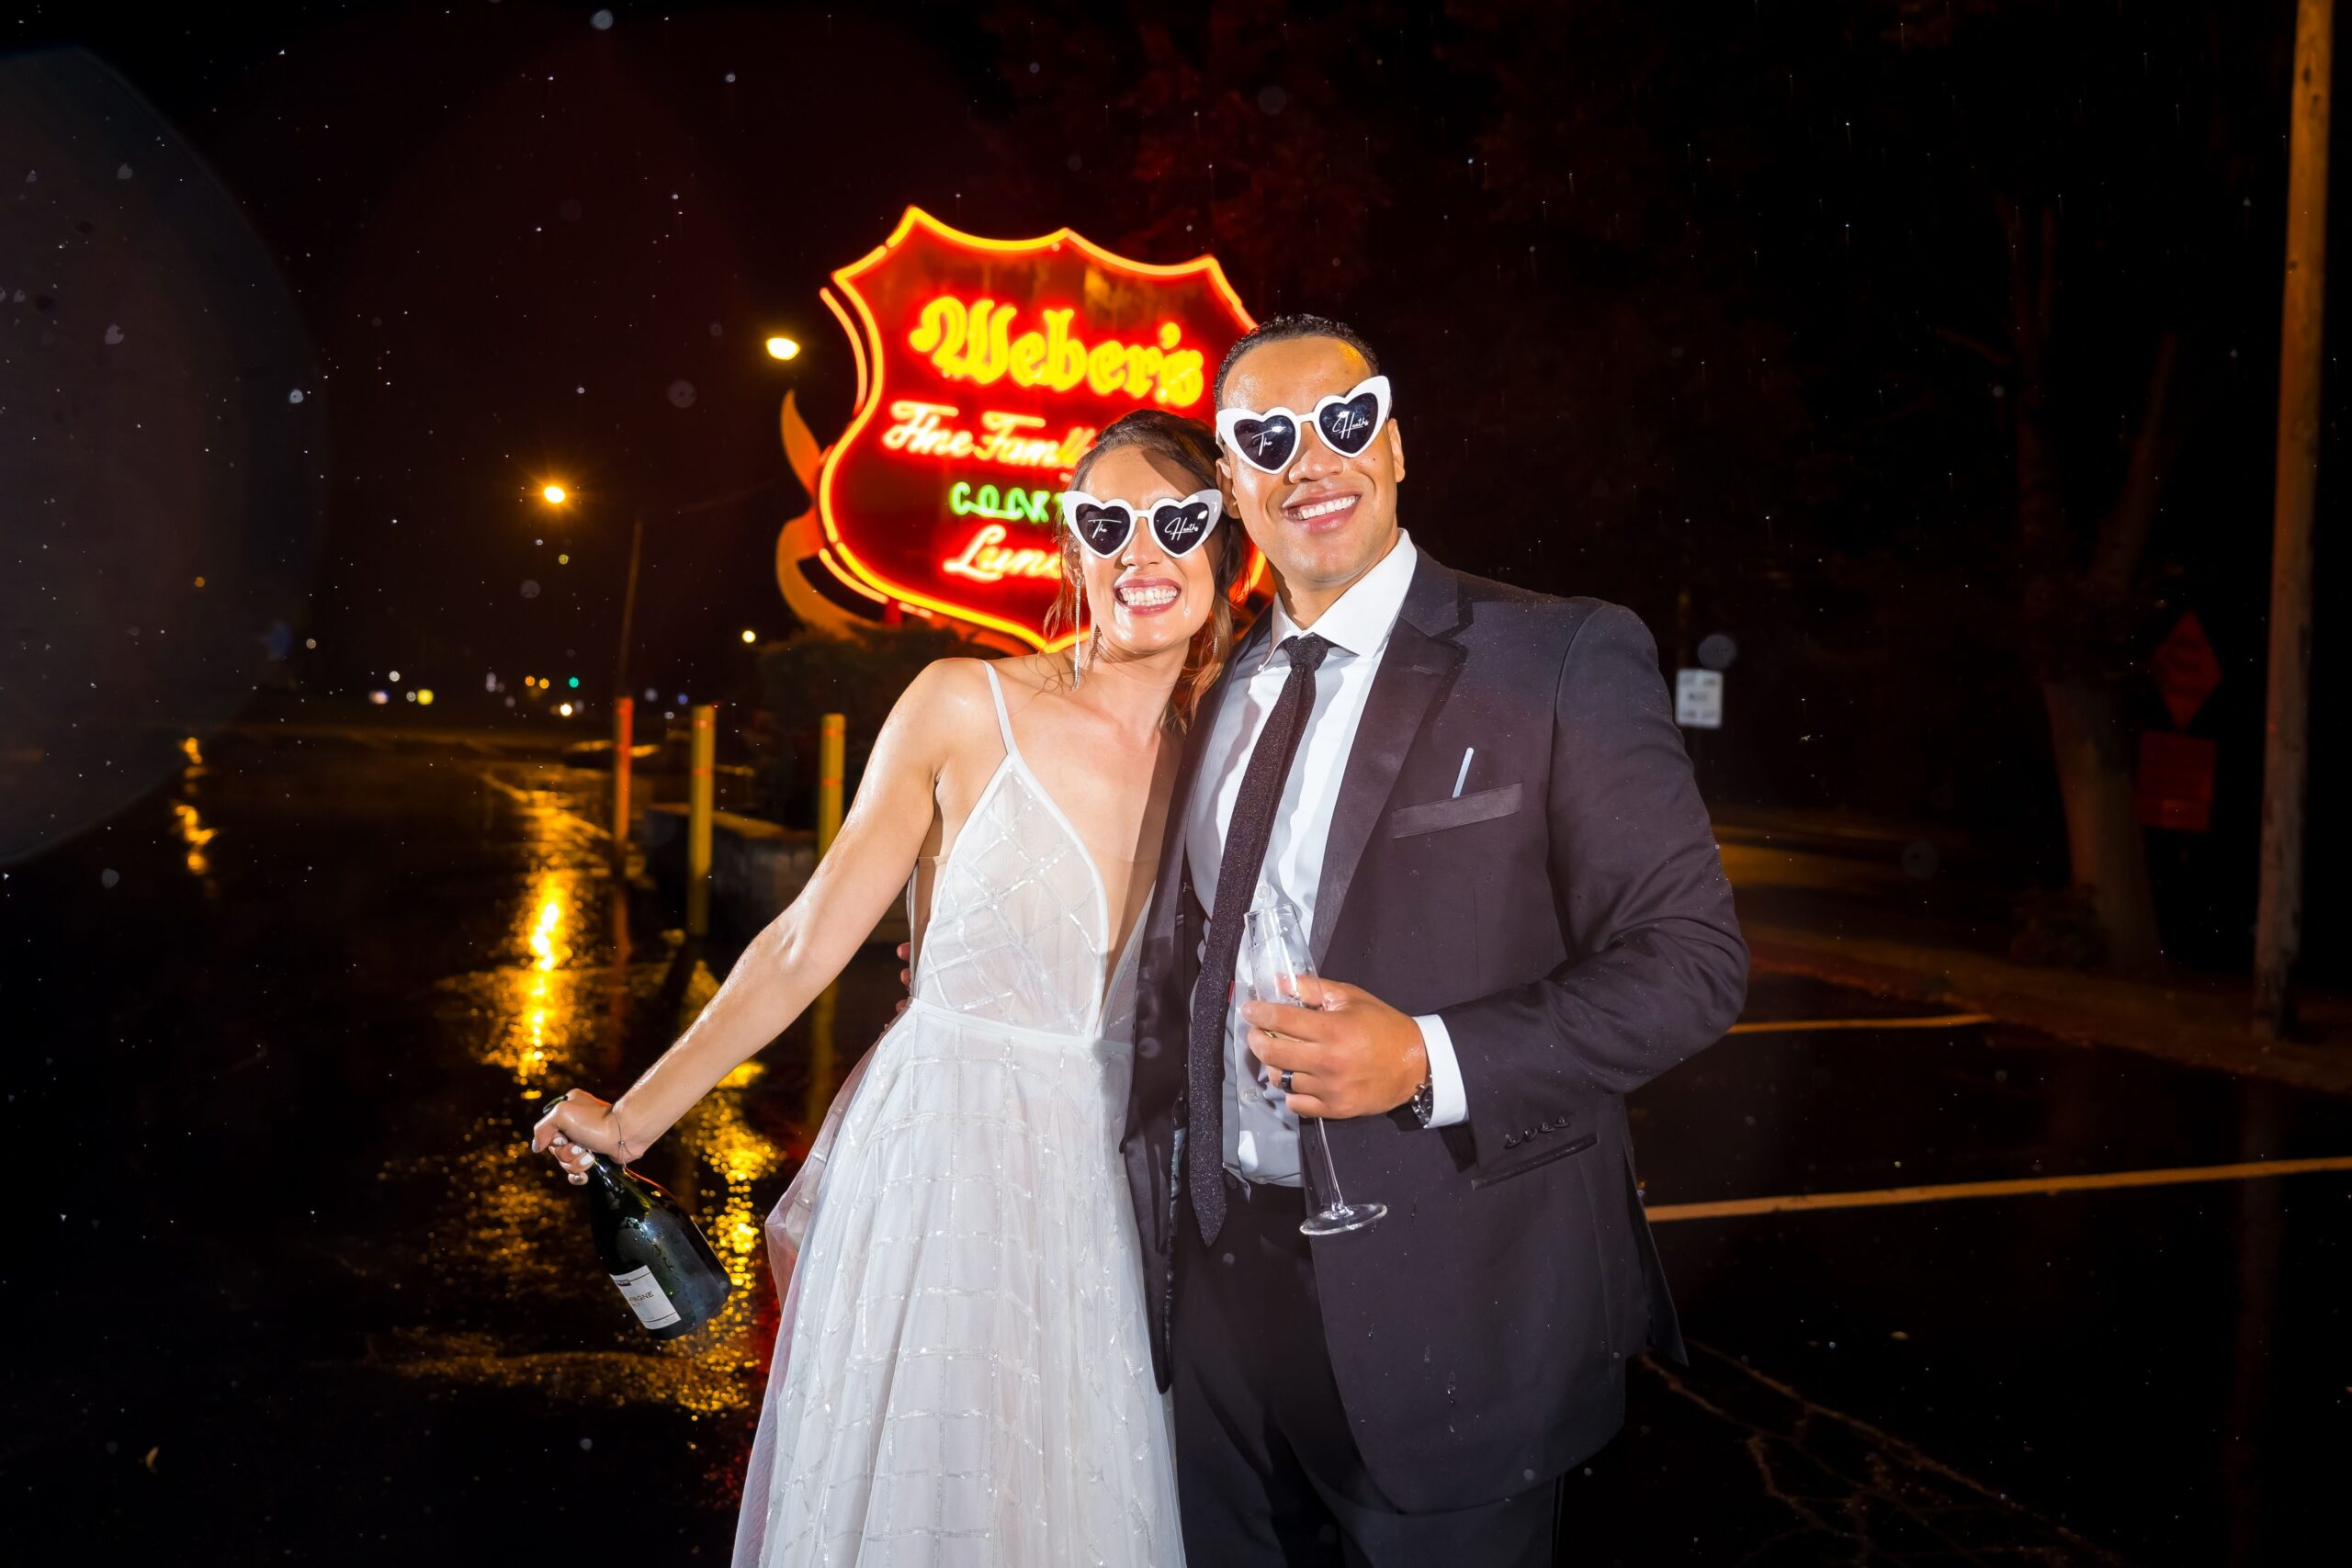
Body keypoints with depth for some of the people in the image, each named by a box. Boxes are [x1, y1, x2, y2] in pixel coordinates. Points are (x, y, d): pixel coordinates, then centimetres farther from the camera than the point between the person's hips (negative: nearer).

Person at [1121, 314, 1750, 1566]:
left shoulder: (1560, 659, -8)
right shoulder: (1222, 693, 9)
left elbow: (1690, 955, -13)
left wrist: (1429, 1061, -24)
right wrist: (1158, 1212, 14)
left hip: (1446, 1308, -5)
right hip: (1224, 1282, 5)